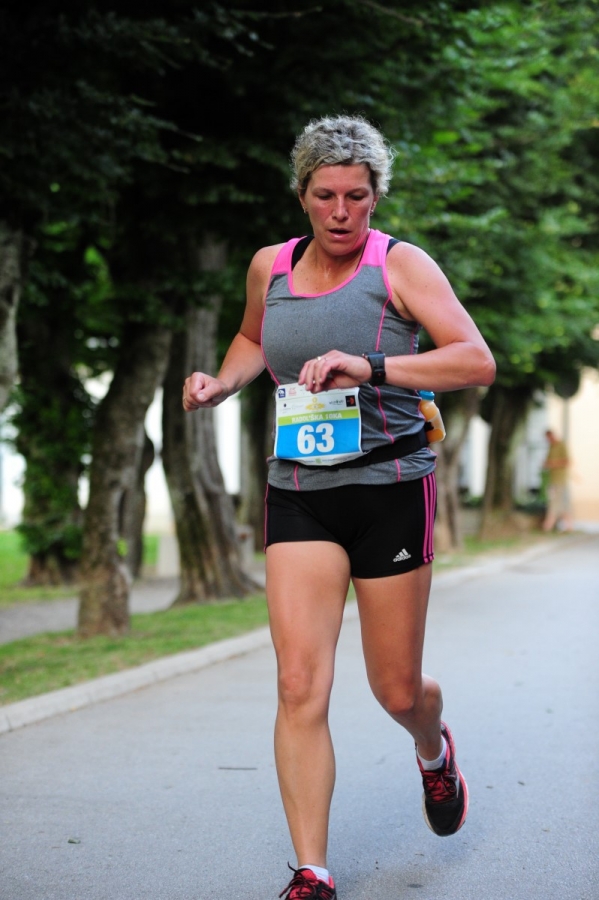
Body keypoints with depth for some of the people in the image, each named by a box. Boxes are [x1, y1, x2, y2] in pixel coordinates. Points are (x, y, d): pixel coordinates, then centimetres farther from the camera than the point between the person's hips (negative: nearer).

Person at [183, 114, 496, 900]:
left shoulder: (401, 266, -6)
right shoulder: (270, 268, 7)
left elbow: (477, 362, -19)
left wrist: (370, 368, -31)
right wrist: (222, 383, 9)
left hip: (390, 488, -3)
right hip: (298, 492, 3)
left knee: (397, 692, 8)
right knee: (300, 686, -11)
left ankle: (434, 751, 45)